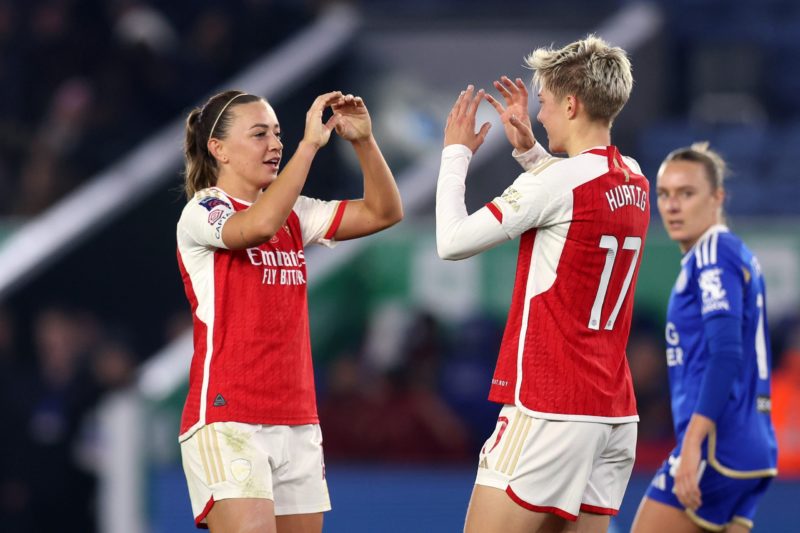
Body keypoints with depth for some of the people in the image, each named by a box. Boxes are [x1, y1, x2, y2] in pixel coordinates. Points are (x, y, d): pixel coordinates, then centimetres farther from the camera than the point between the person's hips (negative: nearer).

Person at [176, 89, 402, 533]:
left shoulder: (292, 214, 15)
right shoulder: (202, 212, -6)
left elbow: (383, 212, 10)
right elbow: (259, 225, -27)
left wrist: (363, 141, -4)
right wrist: (311, 143, -24)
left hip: (297, 422, 7)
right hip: (227, 420, -7)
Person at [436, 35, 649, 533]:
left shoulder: (556, 180, -14)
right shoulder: (634, 181, 10)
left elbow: (452, 241, -9)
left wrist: (456, 152, 4)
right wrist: (528, 148, 25)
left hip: (548, 411, -8)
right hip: (615, 411, 8)